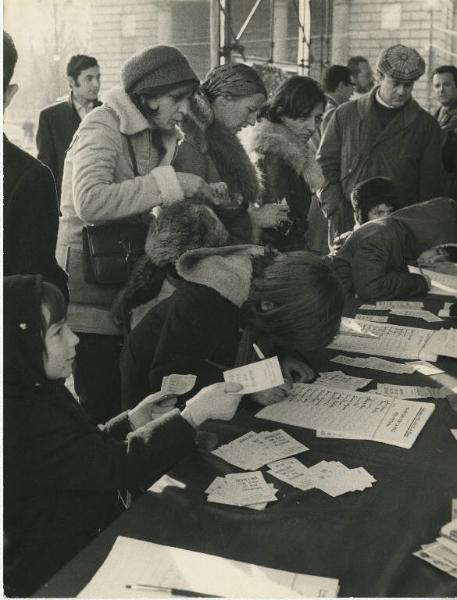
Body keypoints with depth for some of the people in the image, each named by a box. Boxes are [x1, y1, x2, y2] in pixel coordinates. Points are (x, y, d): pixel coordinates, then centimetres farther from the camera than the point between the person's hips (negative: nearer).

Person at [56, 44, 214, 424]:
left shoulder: (158, 135, 11)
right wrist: (169, 183, -27)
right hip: (90, 277, -7)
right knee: (99, 402, -3)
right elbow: (90, 203, -31)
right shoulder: (103, 127, -14)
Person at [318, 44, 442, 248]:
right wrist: (334, 209, -3)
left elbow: (430, 184, 8)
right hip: (347, 223, 1)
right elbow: (326, 164, 8)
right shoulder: (346, 114, 7)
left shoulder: (425, 125, 6)